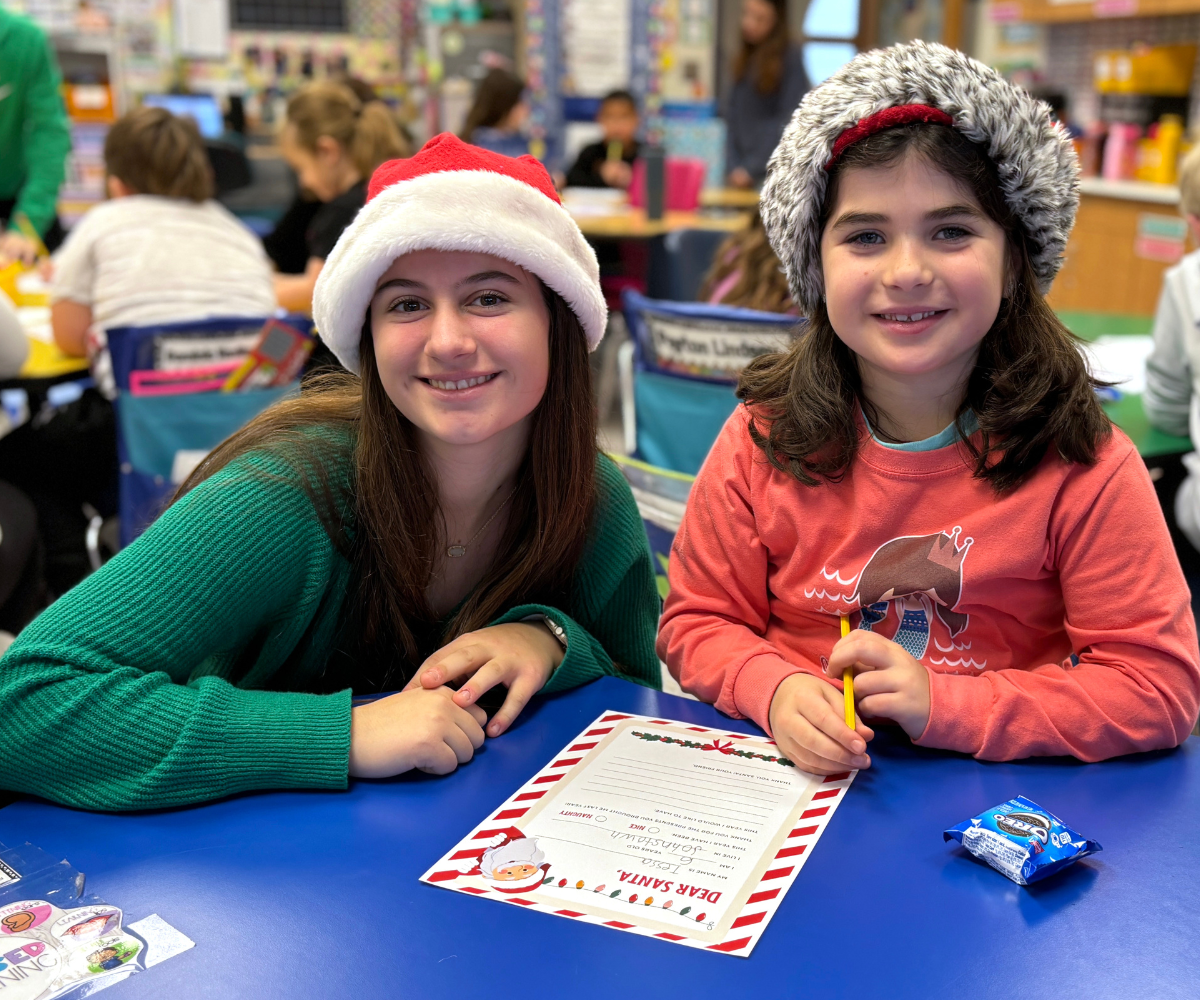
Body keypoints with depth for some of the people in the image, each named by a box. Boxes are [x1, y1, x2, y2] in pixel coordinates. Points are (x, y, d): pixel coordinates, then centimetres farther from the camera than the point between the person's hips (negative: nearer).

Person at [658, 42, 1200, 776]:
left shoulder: (1080, 464, -10)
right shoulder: (763, 440, -5)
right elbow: (697, 622, 3)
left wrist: (945, 705, -19)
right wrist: (776, 690, -19)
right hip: (803, 782, 3)